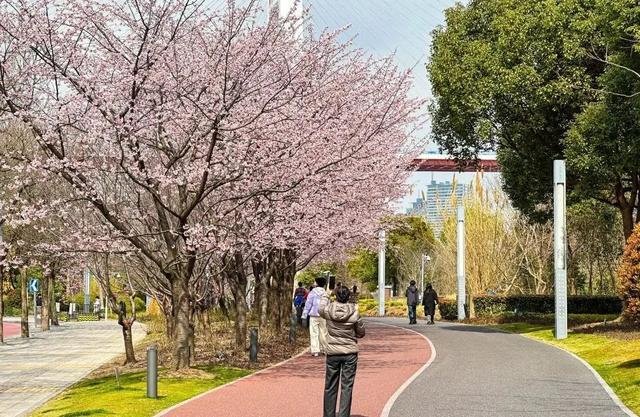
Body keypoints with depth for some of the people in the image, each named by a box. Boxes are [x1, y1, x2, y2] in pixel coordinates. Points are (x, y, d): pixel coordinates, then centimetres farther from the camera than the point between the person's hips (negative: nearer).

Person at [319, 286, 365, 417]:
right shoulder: (354, 313, -12)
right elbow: (361, 333, 1)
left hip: (333, 353, 1)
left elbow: (320, 309, 16)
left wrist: (325, 295, 34)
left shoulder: (328, 310, -9)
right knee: (347, 387, 3)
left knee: (330, 387, 13)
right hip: (350, 353, -1)